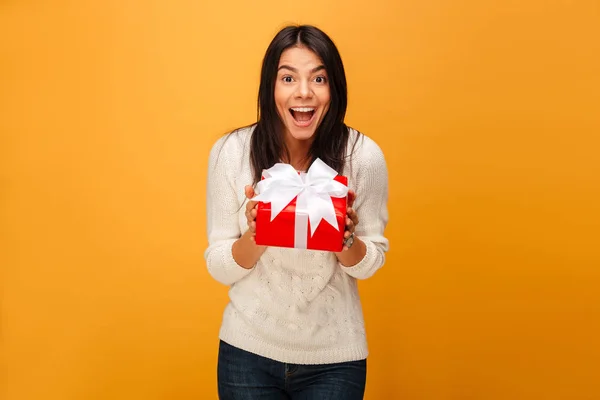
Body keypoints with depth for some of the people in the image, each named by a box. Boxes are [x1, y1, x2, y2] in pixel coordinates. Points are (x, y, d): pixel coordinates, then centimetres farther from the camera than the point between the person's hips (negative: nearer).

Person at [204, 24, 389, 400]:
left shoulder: (364, 156, -14)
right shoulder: (231, 151, -12)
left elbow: (371, 262, -2)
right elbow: (219, 267, -6)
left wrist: (347, 239, -23)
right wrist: (255, 235, -25)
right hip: (248, 352, 1)